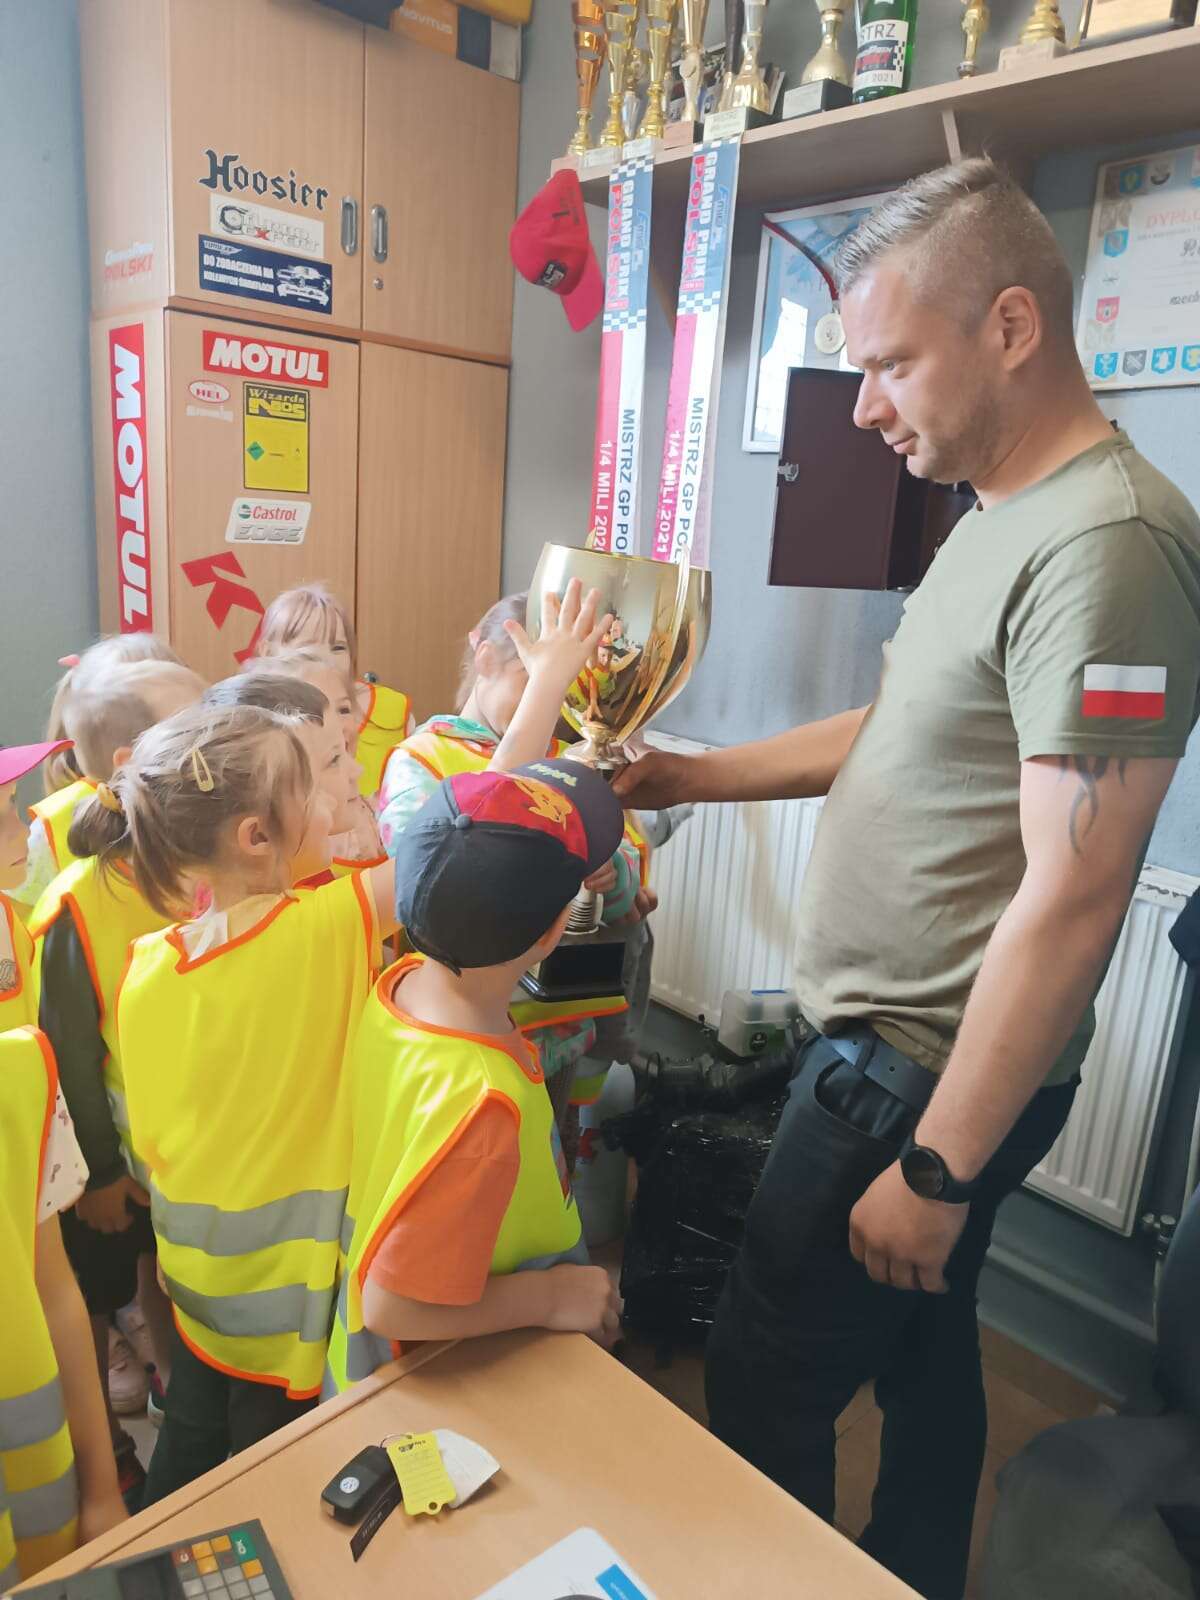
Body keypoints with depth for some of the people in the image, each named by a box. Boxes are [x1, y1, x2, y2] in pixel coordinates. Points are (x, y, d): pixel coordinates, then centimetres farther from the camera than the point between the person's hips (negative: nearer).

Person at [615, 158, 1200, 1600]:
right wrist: (698, 776, 11)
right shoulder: (1001, 518, 9)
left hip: (928, 1080, -9)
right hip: (897, 1046, 9)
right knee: (920, 1350, 25)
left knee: (763, 1384, 9)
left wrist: (936, 1166, -19)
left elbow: (1072, 898, -24)